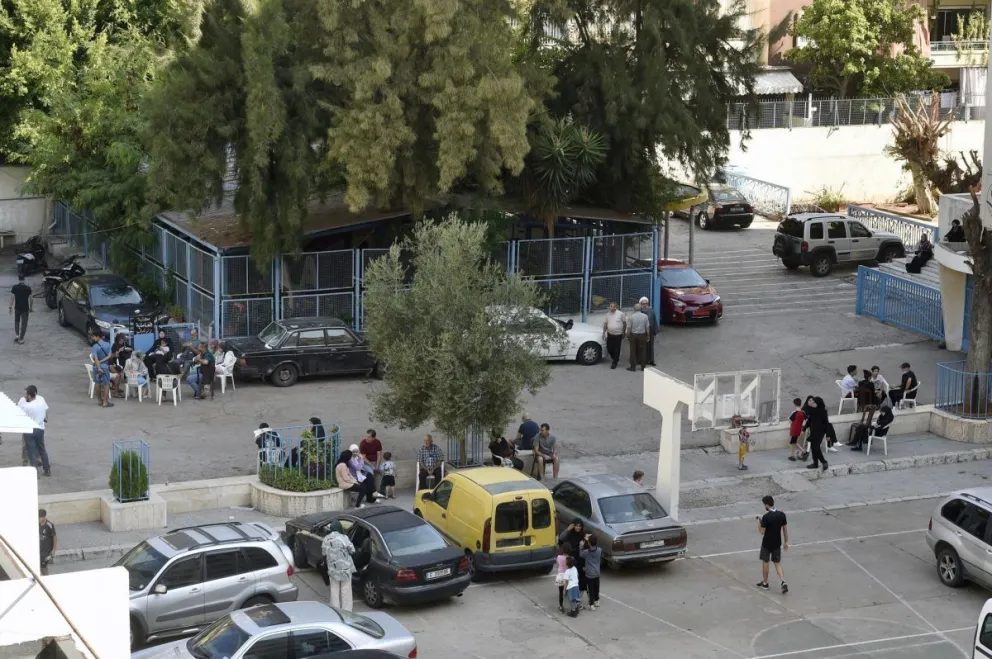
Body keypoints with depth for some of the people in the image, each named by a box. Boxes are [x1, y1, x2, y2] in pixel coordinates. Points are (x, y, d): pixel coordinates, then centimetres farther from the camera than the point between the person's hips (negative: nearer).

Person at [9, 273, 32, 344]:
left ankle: (16, 335, 4)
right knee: (24, 323, 7)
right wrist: (31, 307, 8)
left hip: (17, 308, 1)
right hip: (25, 308, -1)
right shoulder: (28, 288, -7)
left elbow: (12, 297, -9)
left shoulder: (15, 287, -7)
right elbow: (31, 298, -4)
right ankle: (21, 338, 5)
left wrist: (10, 307, -3)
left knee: (17, 321, 20)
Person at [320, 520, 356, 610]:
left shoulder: (325, 539, -2)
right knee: (346, 591, 6)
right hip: (345, 568, -4)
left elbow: (323, 553, 6)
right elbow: (352, 550, -9)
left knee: (334, 590, 14)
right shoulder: (343, 538, -17)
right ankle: (346, 611, 10)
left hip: (332, 570, 4)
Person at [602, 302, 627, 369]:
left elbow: (624, 323, 0)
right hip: (610, 334, 4)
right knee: (609, 348, 5)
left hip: (618, 335, -4)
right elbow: (605, 324, 10)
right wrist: (604, 333, 6)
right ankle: (614, 358, 33)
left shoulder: (621, 314, -8)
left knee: (616, 349, -1)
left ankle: (614, 363, 10)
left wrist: (624, 332, 3)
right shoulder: (608, 314, 4)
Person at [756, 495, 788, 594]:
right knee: (777, 563, 13)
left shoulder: (766, 517, -21)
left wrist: (759, 521, -1)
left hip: (767, 544, -4)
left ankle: (765, 583, 27)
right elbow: (785, 529, 3)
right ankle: (783, 582, -5)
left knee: (765, 562, 14)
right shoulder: (781, 515, -6)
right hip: (777, 543, 4)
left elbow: (761, 532, -16)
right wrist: (786, 542, 13)